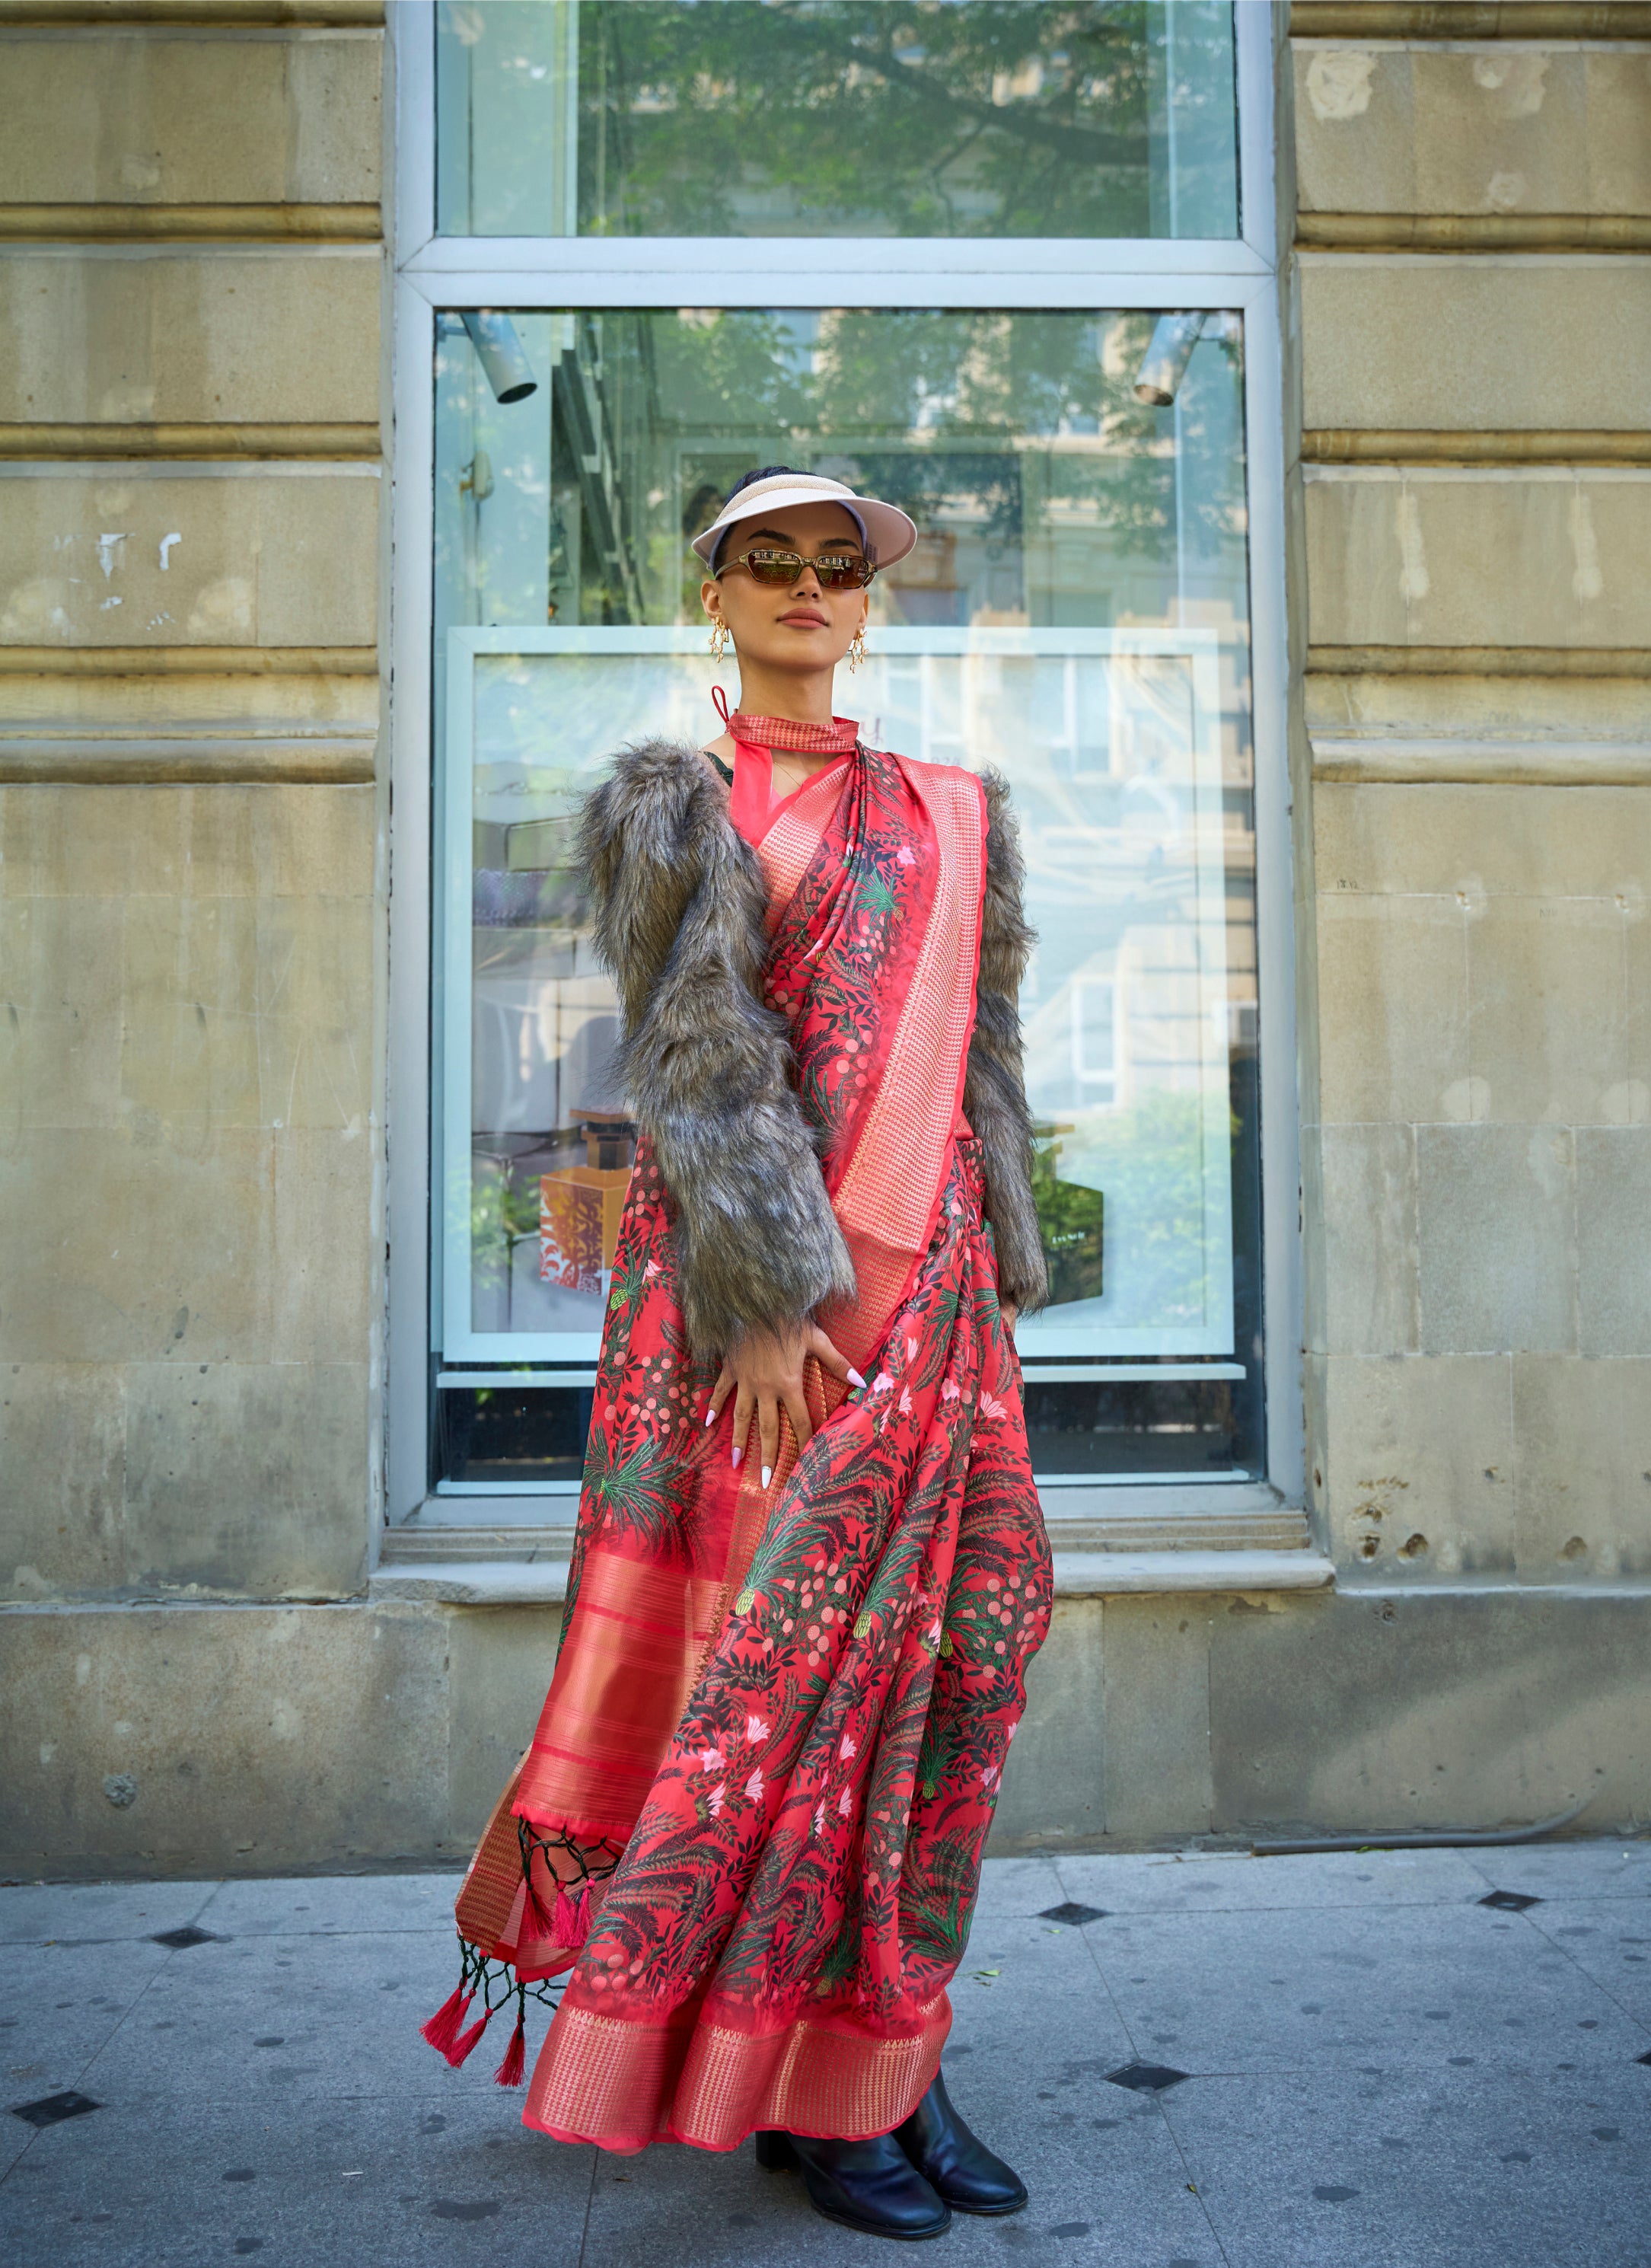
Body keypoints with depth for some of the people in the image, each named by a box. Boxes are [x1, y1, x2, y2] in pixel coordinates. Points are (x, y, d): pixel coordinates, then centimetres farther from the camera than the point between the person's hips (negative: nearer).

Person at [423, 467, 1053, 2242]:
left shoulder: (951, 816, 17)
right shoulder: (672, 808, 3)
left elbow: (984, 1067, 17)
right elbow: (696, 1060, -8)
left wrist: (997, 1282, 11)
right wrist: (766, 1299, -16)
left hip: (927, 1280, 5)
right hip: (755, 1273, -5)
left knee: (935, 1654, 5)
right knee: (781, 1657, -2)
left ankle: (889, 2058, 19)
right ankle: (807, 2088, 12)